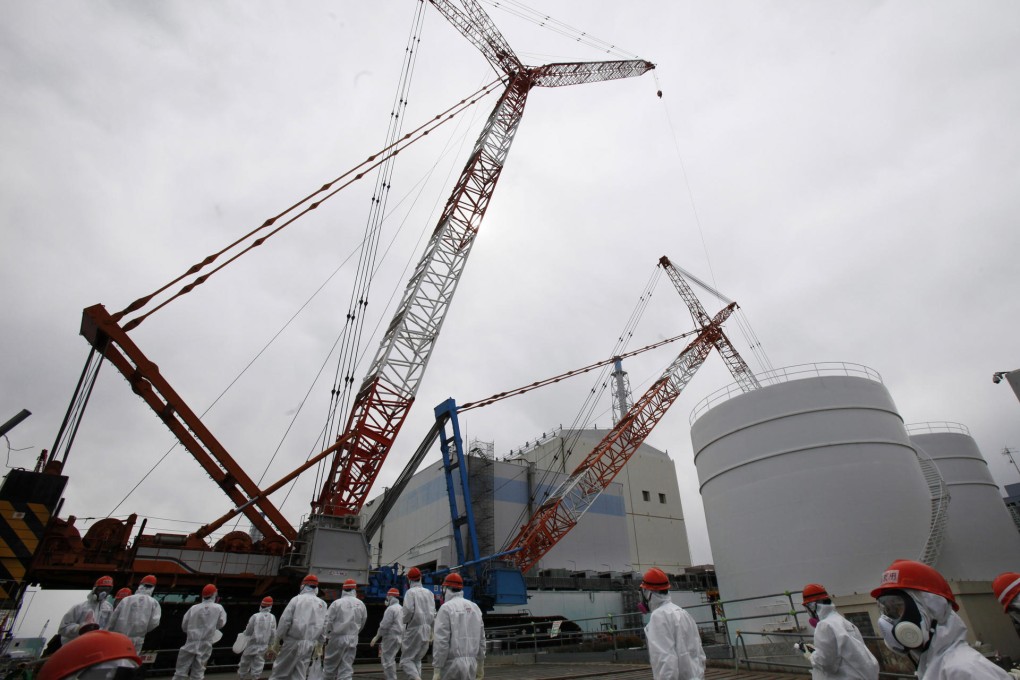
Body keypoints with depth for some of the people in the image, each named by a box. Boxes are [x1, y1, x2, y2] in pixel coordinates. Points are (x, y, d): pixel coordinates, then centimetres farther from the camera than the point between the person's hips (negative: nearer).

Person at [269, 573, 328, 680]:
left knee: (279, 671, 9)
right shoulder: (322, 604, 6)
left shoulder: (297, 599, -3)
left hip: (293, 641, -3)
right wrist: (318, 643, 13)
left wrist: (279, 638, 3)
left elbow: (285, 620, -8)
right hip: (309, 644, 3)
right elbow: (324, 626, 5)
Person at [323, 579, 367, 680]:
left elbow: (327, 620, -10)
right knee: (347, 668, 8)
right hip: (352, 639, 3)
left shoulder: (337, 603, -10)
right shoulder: (360, 604, 0)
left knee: (330, 665, 14)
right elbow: (363, 622, 9)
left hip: (337, 638, -2)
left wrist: (325, 635, 2)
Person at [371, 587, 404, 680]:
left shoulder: (391, 609, -14)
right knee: (390, 658, 20)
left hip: (390, 637, -9)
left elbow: (384, 625, -17)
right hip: (399, 637, 9)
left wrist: (376, 637, -8)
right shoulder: (401, 608, 12)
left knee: (387, 659, -2)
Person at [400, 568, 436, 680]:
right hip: (426, 631, 6)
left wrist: (405, 621, -2)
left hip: (414, 629, -6)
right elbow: (433, 613, 8)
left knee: (406, 660, 3)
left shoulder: (411, 592, -8)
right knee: (417, 660, 19)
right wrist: (431, 631, 15)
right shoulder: (429, 593, 9)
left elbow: (408, 610, -20)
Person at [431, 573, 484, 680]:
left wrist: (436, 669, -10)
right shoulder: (474, 607, 11)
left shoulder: (446, 608, -8)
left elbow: (441, 641, -14)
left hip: (453, 663, -6)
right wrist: (480, 665, 21)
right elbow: (481, 639, 14)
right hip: (471, 662, 6)